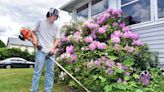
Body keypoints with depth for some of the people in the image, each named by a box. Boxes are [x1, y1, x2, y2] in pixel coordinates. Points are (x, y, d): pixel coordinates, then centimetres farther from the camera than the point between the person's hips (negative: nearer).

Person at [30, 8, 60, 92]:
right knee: (37, 71, -5)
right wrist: (34, 38, -6)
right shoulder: (40, 22, 6)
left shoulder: (56, 27, 13)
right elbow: (33, 32, 14)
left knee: (50, 72, 5)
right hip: (41, 50, -3)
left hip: (51, 51, 4)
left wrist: (53, 48, -6)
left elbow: (57, 39, 9)